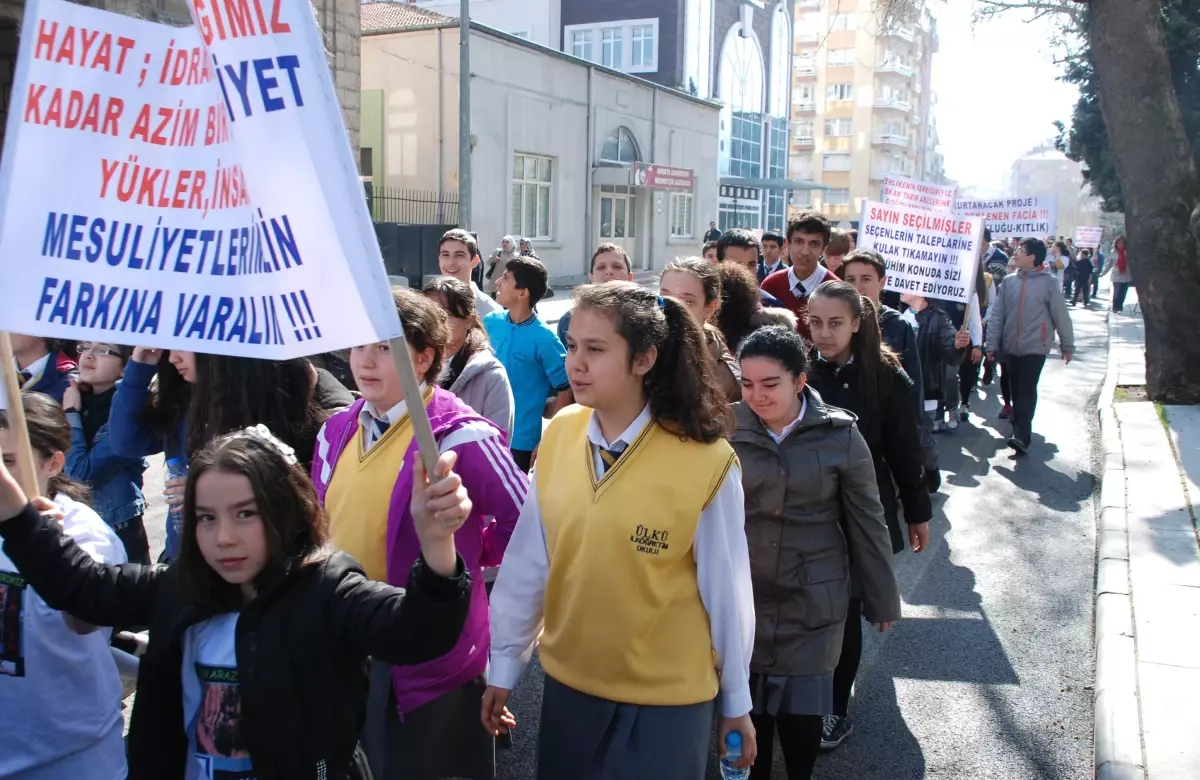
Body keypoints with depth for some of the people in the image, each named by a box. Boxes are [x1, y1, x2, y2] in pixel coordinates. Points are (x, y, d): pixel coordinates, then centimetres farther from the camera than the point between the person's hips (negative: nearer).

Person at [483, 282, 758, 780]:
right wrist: (504, 666, 6)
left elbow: (726, 589, -10)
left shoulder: (705, 461, -19)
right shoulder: (559, 435, -8)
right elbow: (526, 563, -1)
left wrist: (736, 701, 0)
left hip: (666, 697, -4)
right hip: (568, 683, 4)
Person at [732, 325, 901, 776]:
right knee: (747, 704, 11)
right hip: (743, 594, 1)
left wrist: (882, 599, 4)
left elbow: (867, 522, -2)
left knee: (802, 709, 6)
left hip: (814, 599, -1)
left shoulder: (839, 436, -11)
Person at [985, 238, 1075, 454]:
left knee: (1027, 391, -9)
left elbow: (1060, 315, -1)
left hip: (1035, 347, -4)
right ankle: (1019, 427, 30)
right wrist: (992, 344, 3)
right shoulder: (1009, 282, 4)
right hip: (1011, 347, 4)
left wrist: (1067, 345, 2)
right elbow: (996, 315, 5)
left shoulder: (1048, 282, -5)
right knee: (1016, 389, 14)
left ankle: (1021, 437, -14)